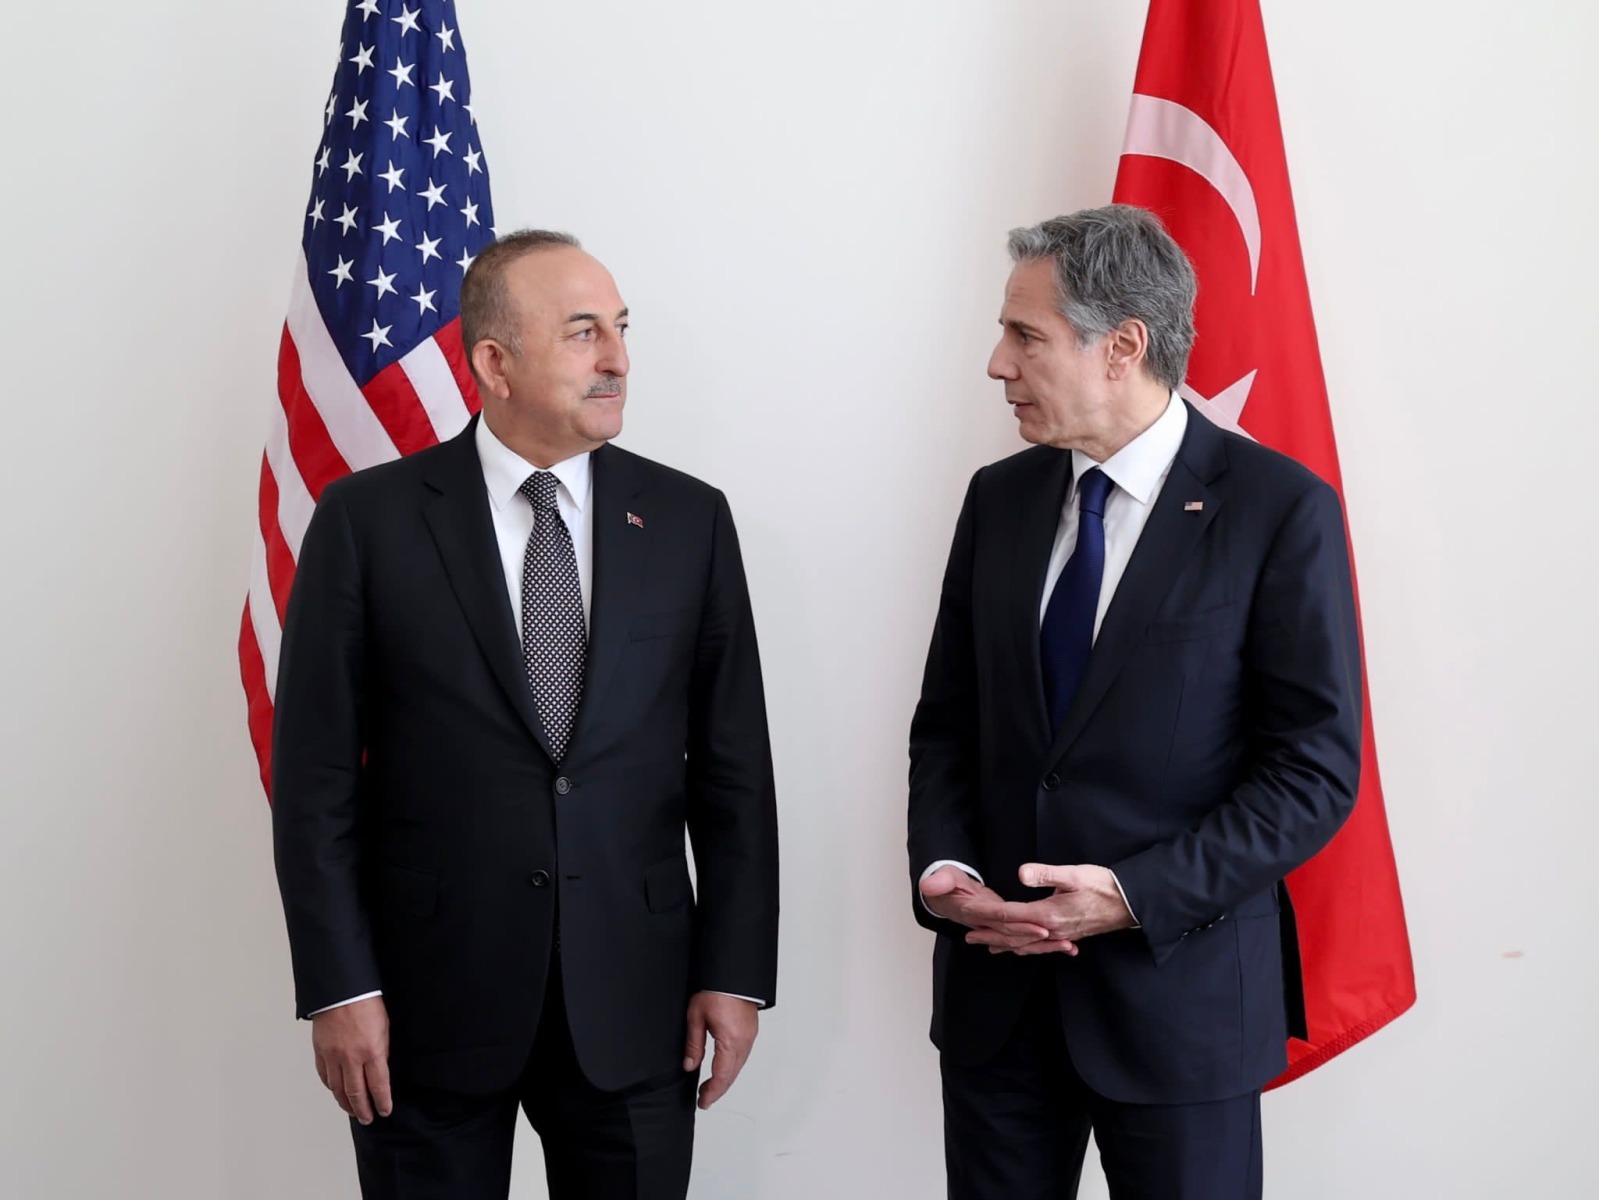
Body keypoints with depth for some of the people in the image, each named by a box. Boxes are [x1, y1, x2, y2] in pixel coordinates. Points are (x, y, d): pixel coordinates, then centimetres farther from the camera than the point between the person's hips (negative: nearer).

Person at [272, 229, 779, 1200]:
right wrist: (339, 986, -7)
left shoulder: (689, 520, 4)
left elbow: (733, 766, 5)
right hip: (429, 1006, -2)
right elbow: (316, 773, -3)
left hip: (633, 1006, 2)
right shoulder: (370, 520, -2)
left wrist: (736, 971, 0)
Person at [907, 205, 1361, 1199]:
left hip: (1178, 987, -4)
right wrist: (944, 867, -7)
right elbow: (948, 718, 11)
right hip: (995, 979, 4)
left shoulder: (1280, 509, -9)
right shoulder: (1000, 498, 7)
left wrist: (1136, 895, -18)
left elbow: (1317, 767, -11)